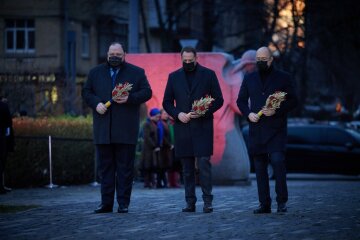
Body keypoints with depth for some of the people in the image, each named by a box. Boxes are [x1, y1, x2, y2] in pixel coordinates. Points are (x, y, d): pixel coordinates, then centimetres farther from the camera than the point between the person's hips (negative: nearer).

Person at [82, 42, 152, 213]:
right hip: (103, 129, 2)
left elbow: (147, 92, 2)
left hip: (126, 129, -2)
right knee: (105, 167, 4)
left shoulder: (137, 72, 7)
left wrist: (130, 98, -14)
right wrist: (96, 103, -7)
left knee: (125, 167, 0)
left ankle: (123, 203, 3)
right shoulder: (95, 72, 14)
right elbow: (86, 92, 13)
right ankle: (106, 203, 8)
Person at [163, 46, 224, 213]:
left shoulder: (208, 75, 4)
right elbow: (167, 102, 13)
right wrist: (177, 114, -6)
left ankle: (207, 201, -5)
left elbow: (218, 100, 4)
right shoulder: (174, 77, 11)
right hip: (182, 128, 3)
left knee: (204, 164, -10)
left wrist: (203, 112, -12)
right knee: (187, 169, 5)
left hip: (203, 127, -3)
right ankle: (190, 202, 9)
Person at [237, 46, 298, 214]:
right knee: (260, 167, 4)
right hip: (256, 129, 4)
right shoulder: (249, 79, 14)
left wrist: (276, 111, -13)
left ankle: (282, 201, -8)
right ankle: (264, 204, 9)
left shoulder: (283, 78, 4)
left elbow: (293, 101, 2)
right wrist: (248, 113, -3)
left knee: (277, 160, -18)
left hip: (276, 129, -4)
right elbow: (241, 100, 17)